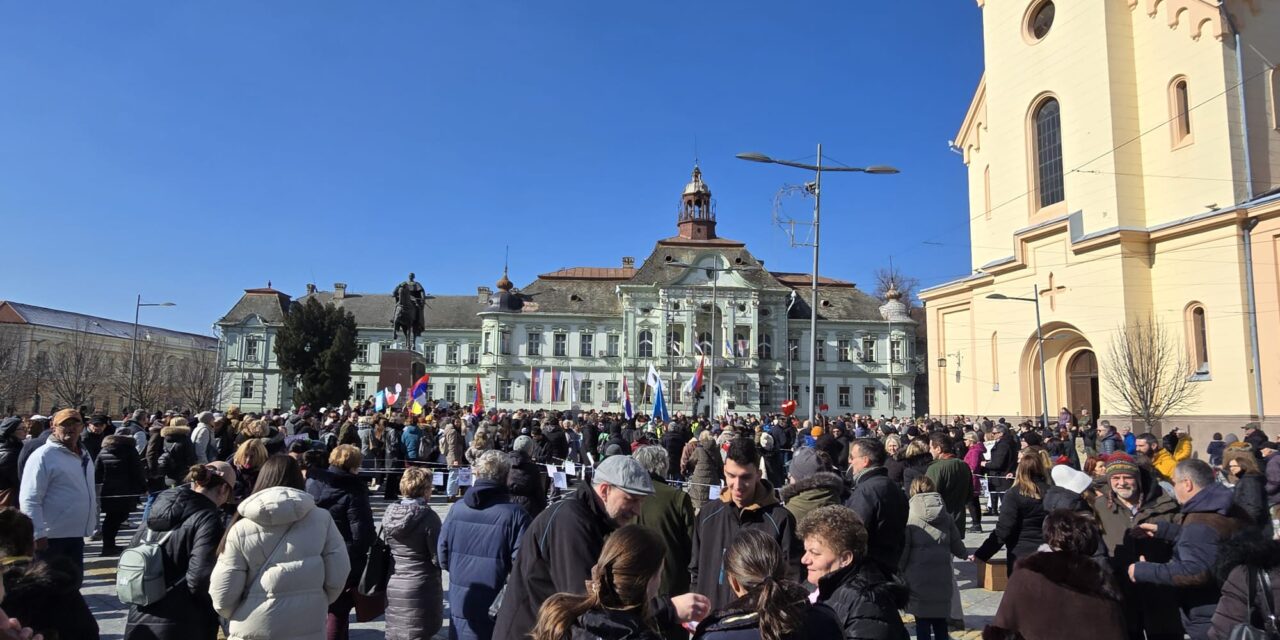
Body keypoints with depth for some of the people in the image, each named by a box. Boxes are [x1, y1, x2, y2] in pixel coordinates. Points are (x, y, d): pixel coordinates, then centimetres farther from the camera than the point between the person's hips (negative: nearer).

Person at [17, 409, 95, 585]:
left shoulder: (83, 455, 11)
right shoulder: (44, 455, -14)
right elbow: (29, 499, -18)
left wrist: (92, 521, 20)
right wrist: (38, 533, -21)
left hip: (75, 533, 8)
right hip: (51, 535, -8)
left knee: (74, 579, 15)